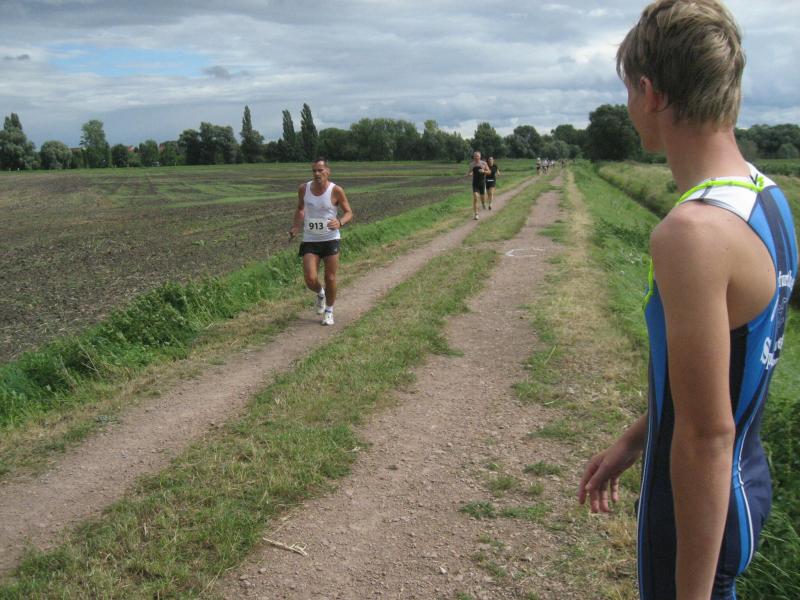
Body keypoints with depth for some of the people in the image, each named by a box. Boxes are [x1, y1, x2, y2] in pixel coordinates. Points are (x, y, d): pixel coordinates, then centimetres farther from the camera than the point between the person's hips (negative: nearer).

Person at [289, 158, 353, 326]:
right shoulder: (303, 189, 0)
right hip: (310, 241, 2)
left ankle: (329, 311, 26)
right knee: (310, 280, -9)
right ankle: (320, 294, 27)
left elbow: (349, 213, -4)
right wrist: (296, 227, 3)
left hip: (330, 239, -2)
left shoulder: (336, 191, -10)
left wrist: (340, 222, -25)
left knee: (330, 279, 3)